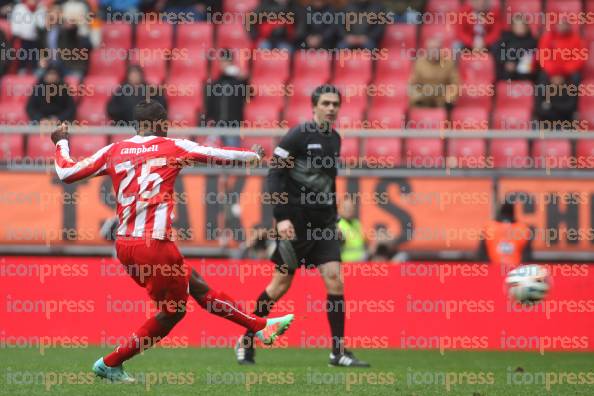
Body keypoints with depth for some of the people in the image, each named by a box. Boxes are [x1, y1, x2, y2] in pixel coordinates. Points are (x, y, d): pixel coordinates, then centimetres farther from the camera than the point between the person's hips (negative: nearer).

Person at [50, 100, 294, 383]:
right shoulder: (172, 147, -2)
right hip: (154, 245, -7)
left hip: (124, 244, 7)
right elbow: (223, 156, 7)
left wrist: (61, 142, 30)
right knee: (172, 311, 8)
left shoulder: (114, 151, 8)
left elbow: (66, 173, 12)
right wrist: (255, 155, 26)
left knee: (197, 288, 15)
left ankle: (262, 327, 22)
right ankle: (110, 364, 8)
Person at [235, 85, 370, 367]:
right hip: (296, 221, -6)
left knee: (335, 280, -6)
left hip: (323, 223, 6)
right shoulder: (298, 136, -10)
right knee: (282, 283, 1)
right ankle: (246, 342, 18)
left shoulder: (334, 138, 12)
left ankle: (338, 352, -3)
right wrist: (281, 217, -20)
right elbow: (275, 176, -13)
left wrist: (333, 217, 20)